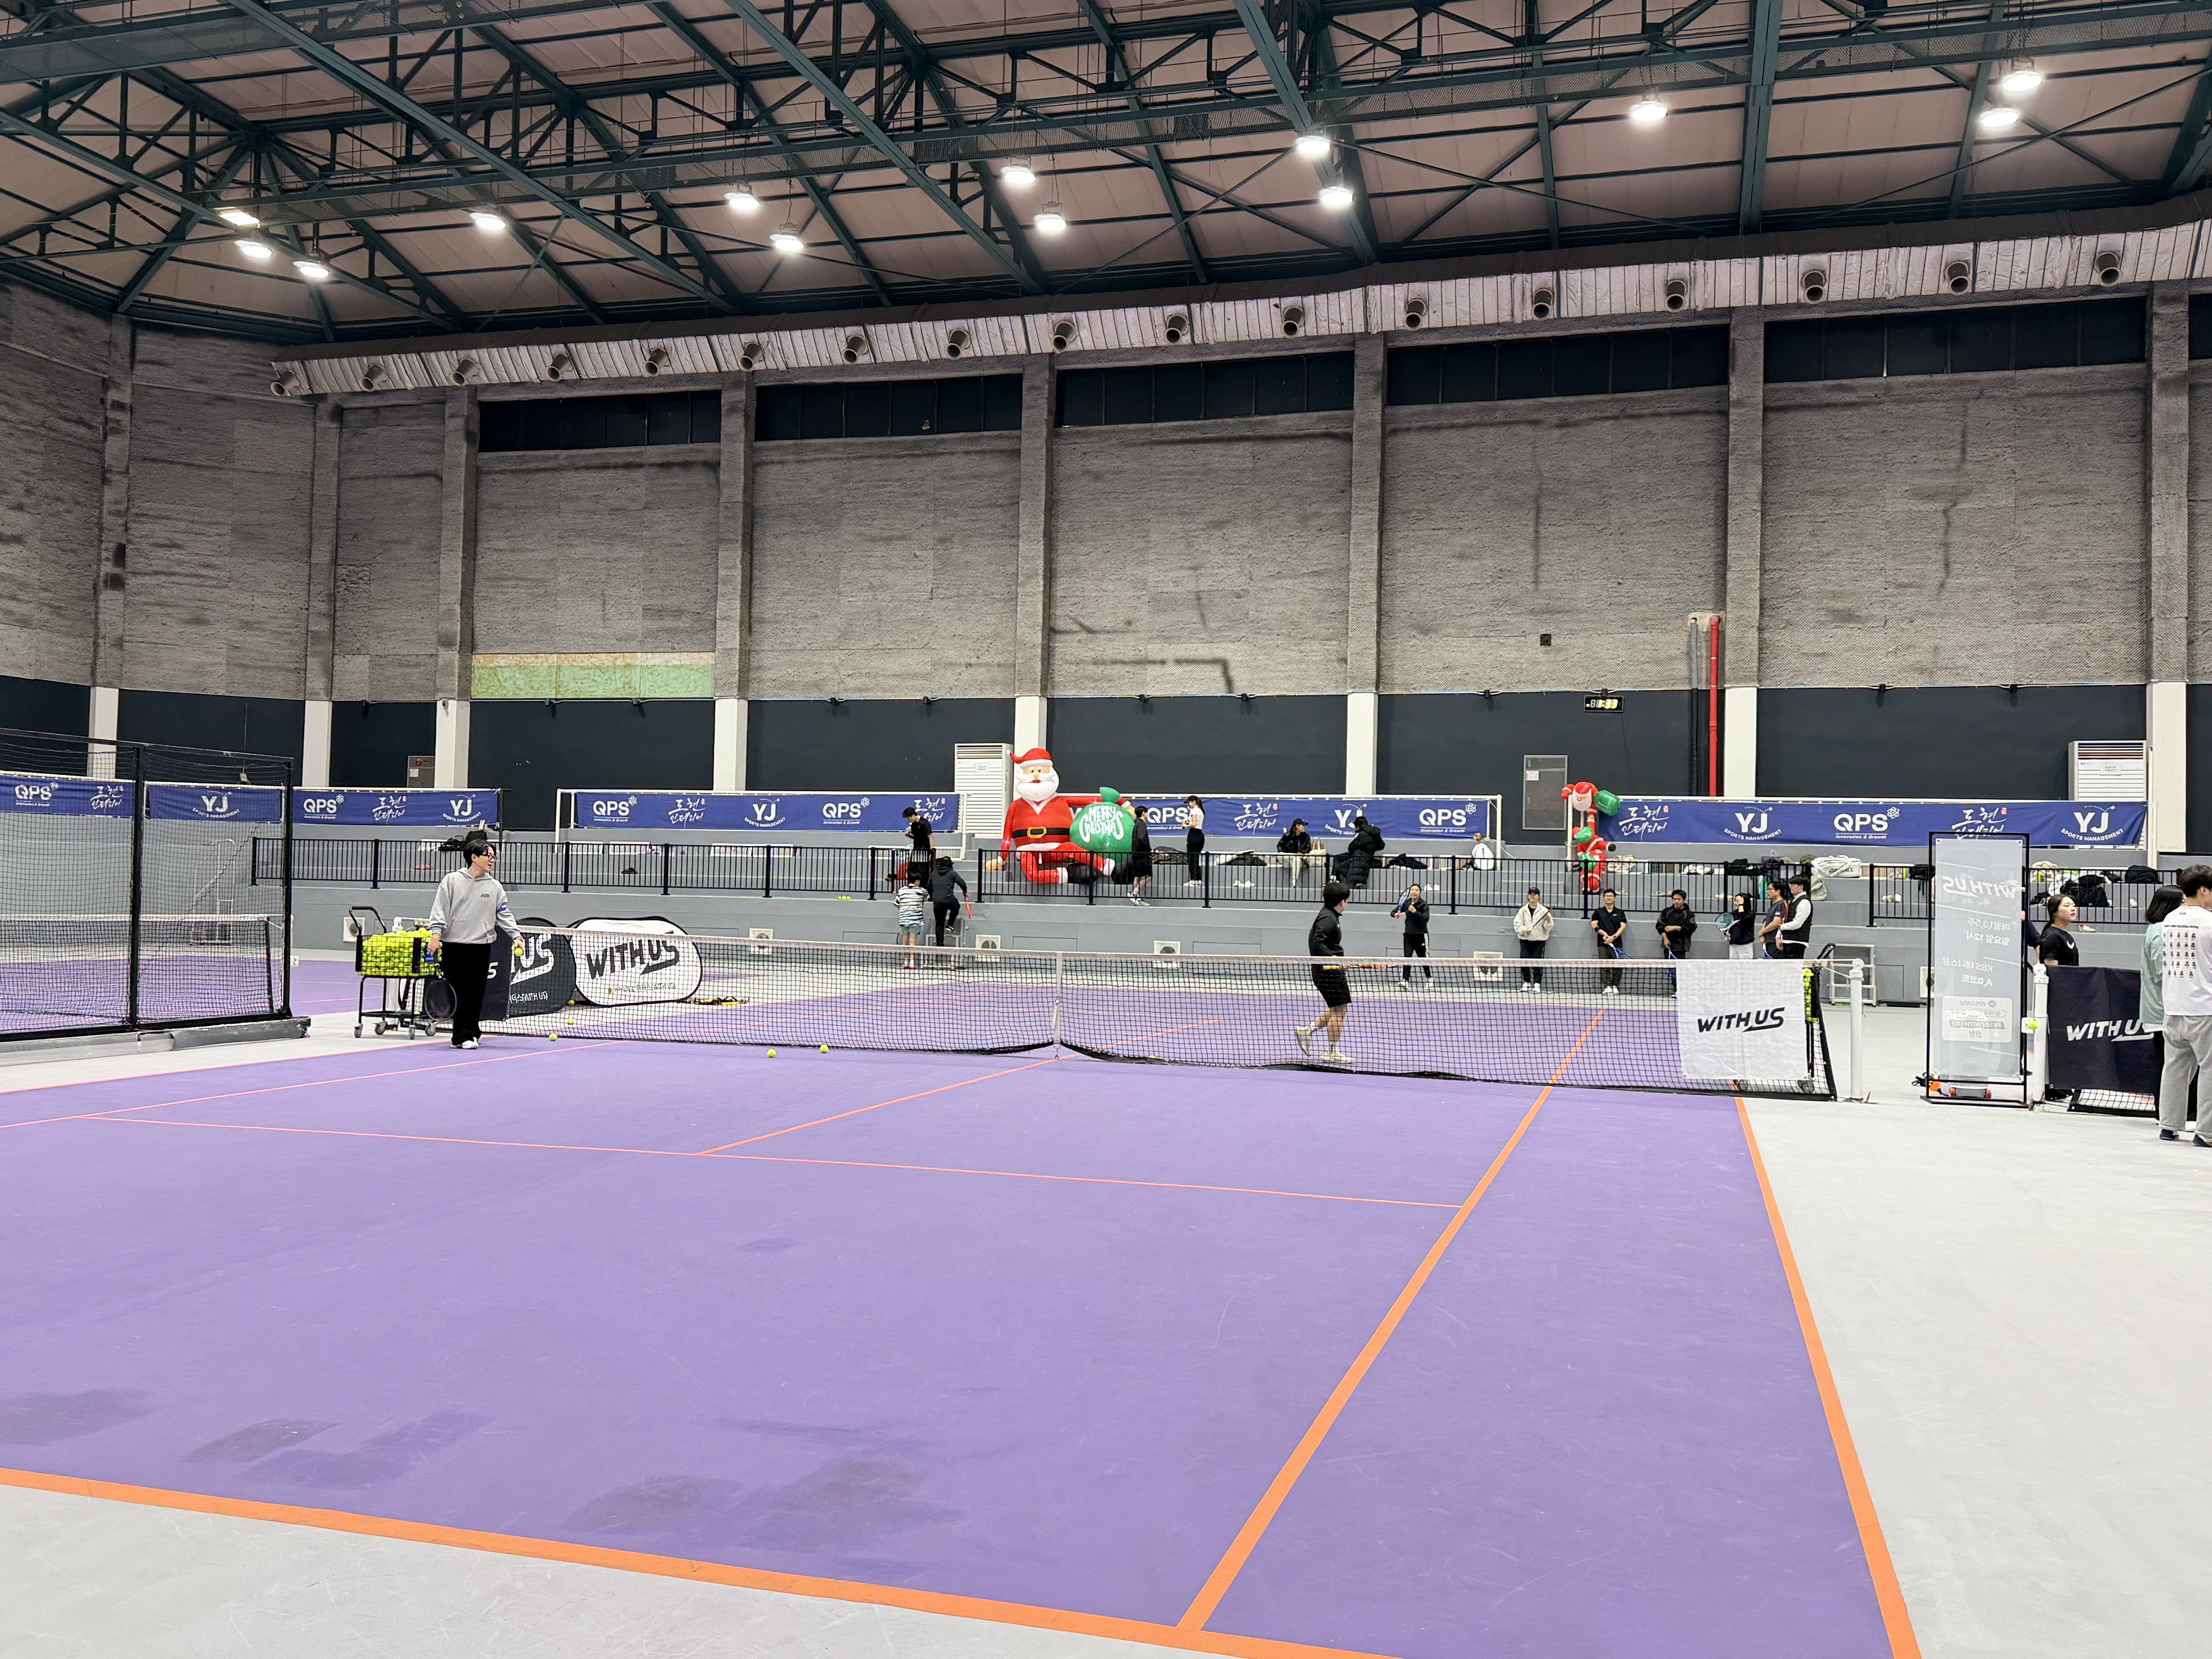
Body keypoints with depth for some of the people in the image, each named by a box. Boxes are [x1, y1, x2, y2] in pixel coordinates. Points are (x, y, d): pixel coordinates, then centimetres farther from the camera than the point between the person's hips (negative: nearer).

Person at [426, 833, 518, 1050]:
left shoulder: (495, 887, 7)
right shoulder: (452, 881, 1)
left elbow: (504, 914, 7)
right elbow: (439, 909, 1)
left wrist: (516, 935, -5)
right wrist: (436, 934, -9)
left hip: (480, 948, 1)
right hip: (452, 946, -1)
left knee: (474, 993, -2)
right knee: (456, 993, 2)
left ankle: (466, 1036, 6)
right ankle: (469, 1032, 12)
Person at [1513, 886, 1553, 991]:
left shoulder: (1544, 911, -1)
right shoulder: (1523, 910, 4)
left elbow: (1549, 927, -2)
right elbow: (1517, 923, 2)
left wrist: (1548, 921, -23)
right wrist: (1524, 930, -15)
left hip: (1539, 940, -2)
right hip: (1525, 940, 2)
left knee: (1537, 961, -6)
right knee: (1524, 959, -2)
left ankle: (1537, 983, 1)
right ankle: (1527, 982, 9)